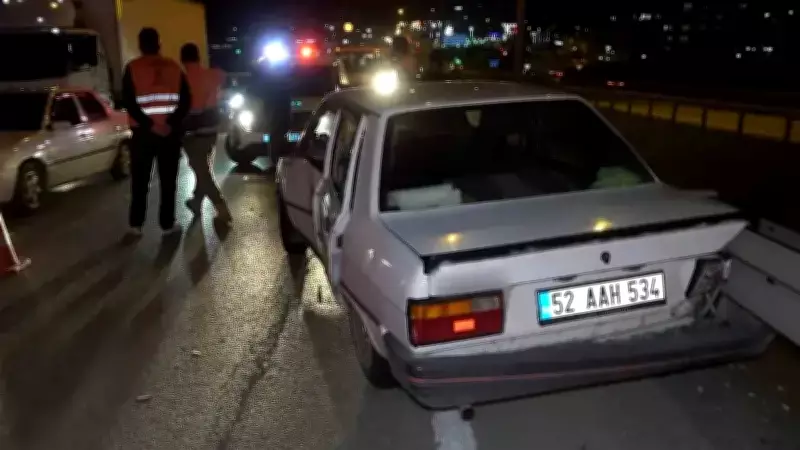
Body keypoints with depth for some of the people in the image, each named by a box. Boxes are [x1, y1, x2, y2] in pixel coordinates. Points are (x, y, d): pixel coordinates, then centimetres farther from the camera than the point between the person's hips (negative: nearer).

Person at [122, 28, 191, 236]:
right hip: (170, 131, 1)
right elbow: (186, 100, -4)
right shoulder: (174, 67, 4)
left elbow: (128, 102, -11)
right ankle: (168, 223, 9)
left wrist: (148, 124, -12)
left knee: (140, 180, 10)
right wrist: (172, 122, -10)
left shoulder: (133, 68, -2)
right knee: (168, 180, 8)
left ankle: (136, 223, 12)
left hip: (143, 132, -1)